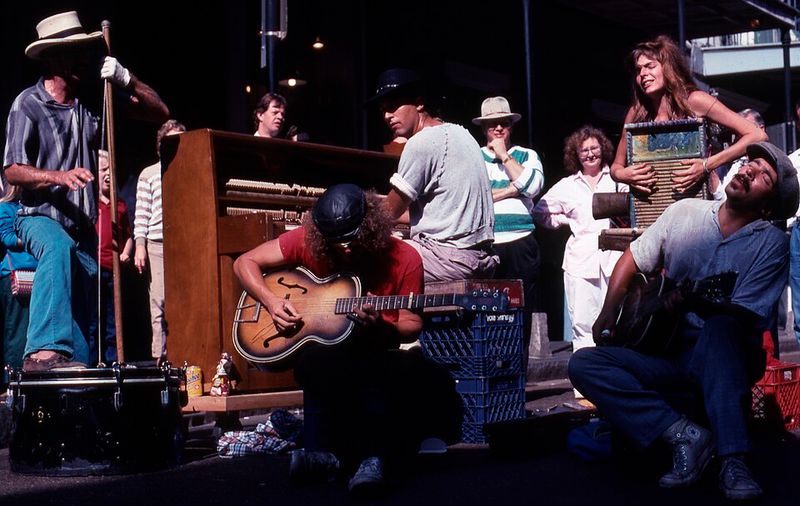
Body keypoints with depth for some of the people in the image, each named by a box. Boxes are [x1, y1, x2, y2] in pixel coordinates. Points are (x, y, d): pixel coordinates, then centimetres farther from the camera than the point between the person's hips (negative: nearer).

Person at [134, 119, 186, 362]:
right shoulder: (149, 173, 14)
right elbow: (142, 213, 9)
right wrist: (140, 245, -1)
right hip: (158, 244, -1)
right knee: (160, 302, -3)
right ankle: (160, 355, 0)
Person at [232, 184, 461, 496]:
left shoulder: (404, 259, -7)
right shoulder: (307, 242, -4)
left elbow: (412, 327, -2)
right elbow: (245, 263, 3)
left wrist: (380, 327, -24)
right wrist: (271, 302, -13)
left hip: (377, 354, 0)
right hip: (324, 347, 0)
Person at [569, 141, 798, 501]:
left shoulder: (771, 243, -6)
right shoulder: (685, 212, 7)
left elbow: (745, 317, -15)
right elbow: (632, 258, 15)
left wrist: (696, 305, -32)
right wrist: (609, 311, 0)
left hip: (725, 359, -4)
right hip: (669, 355, 4)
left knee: (721, 329, -39)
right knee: (584, 364, -17)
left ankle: (732, 462, -40)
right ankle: (684, 434, -25)